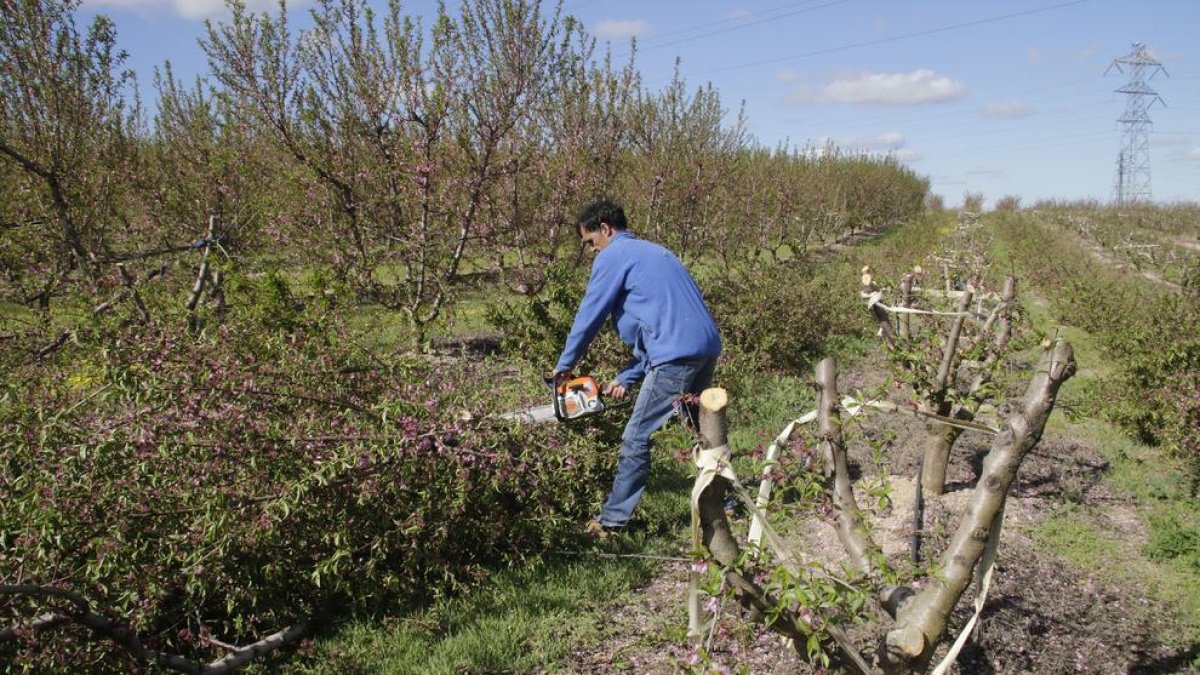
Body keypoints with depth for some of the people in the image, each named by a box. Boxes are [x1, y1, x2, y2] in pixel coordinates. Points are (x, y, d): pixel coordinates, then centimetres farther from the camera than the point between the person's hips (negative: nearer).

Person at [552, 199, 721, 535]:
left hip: (676, 356, -9)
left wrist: (564, 366, 16)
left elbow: (589, 316, 3)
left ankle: (613, 520, 7)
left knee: (637, 438, 0)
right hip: (708, 346, 9)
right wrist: (626, 378, 22)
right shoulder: (654, 252, 28)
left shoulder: (613, 257, 2)